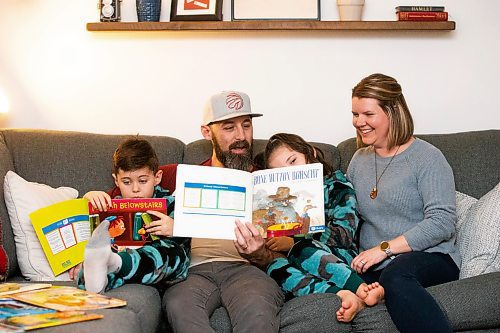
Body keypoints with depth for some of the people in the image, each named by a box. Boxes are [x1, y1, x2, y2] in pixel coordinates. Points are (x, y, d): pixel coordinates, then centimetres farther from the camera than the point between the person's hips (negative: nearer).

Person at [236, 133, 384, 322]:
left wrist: (293, 243, -9)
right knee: (274, 267, -28)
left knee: (301, 249, -31)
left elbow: (342, 235, -6)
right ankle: (343, 296, -47)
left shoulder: (337, 185, 10)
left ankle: (361, 289, -41)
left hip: (341, 260, -4)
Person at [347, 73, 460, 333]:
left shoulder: (426, 157, -2)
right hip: (372, 266, 4)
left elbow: (442, 223, -12)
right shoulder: (359, 160, 19)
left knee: (394, 275, -41)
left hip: (430, 257, -4)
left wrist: (384, 248, -18)